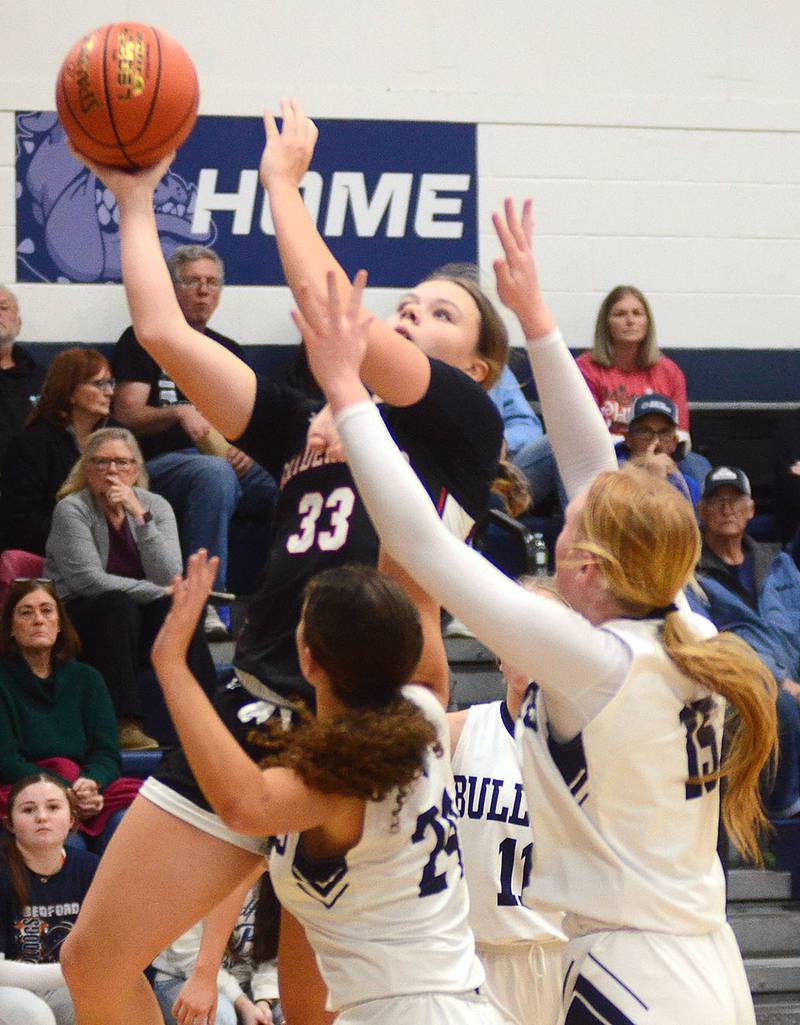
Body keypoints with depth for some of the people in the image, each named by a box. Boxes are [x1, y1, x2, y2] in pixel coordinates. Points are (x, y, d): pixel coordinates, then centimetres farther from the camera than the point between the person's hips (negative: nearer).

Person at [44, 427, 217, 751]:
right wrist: (159, 592, -17)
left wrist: (140, 516, -21)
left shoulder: (154, 506, 1)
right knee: (117, 605, -33)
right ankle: (124, 724, -38)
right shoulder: (72, 509, -10)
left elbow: (168, 578, -14)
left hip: (137, 627, 4)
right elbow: (90, 581, -19)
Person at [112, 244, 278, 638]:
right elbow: (126, 416, 1)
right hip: (162, 463, -5)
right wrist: (179, 413, -16)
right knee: (215, 472, -41)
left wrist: (247, 450, -1)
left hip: (230, 462, 5)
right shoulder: (144, 341, 11)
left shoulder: (229, 352, 26)